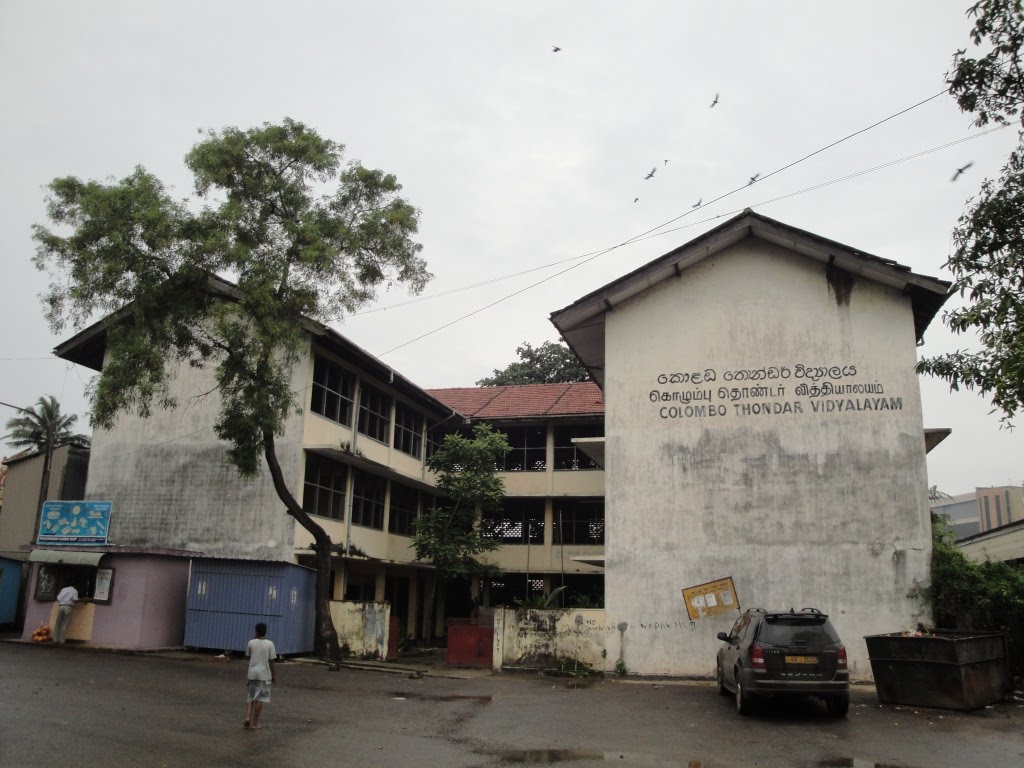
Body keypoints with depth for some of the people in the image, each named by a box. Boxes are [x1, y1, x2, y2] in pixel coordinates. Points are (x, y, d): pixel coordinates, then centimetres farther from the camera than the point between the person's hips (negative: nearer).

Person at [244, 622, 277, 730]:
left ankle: (248, 718, 2)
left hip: (252, 672, 3)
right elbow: (271, 661, -7)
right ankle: (254, 723, 5)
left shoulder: (251, 643, -2)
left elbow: (248, 656, 12)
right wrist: (274, 674, 3)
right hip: (264, 674, -3)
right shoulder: (269, 644, -7)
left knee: (251, 697, 18)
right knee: (260, 699, 3)